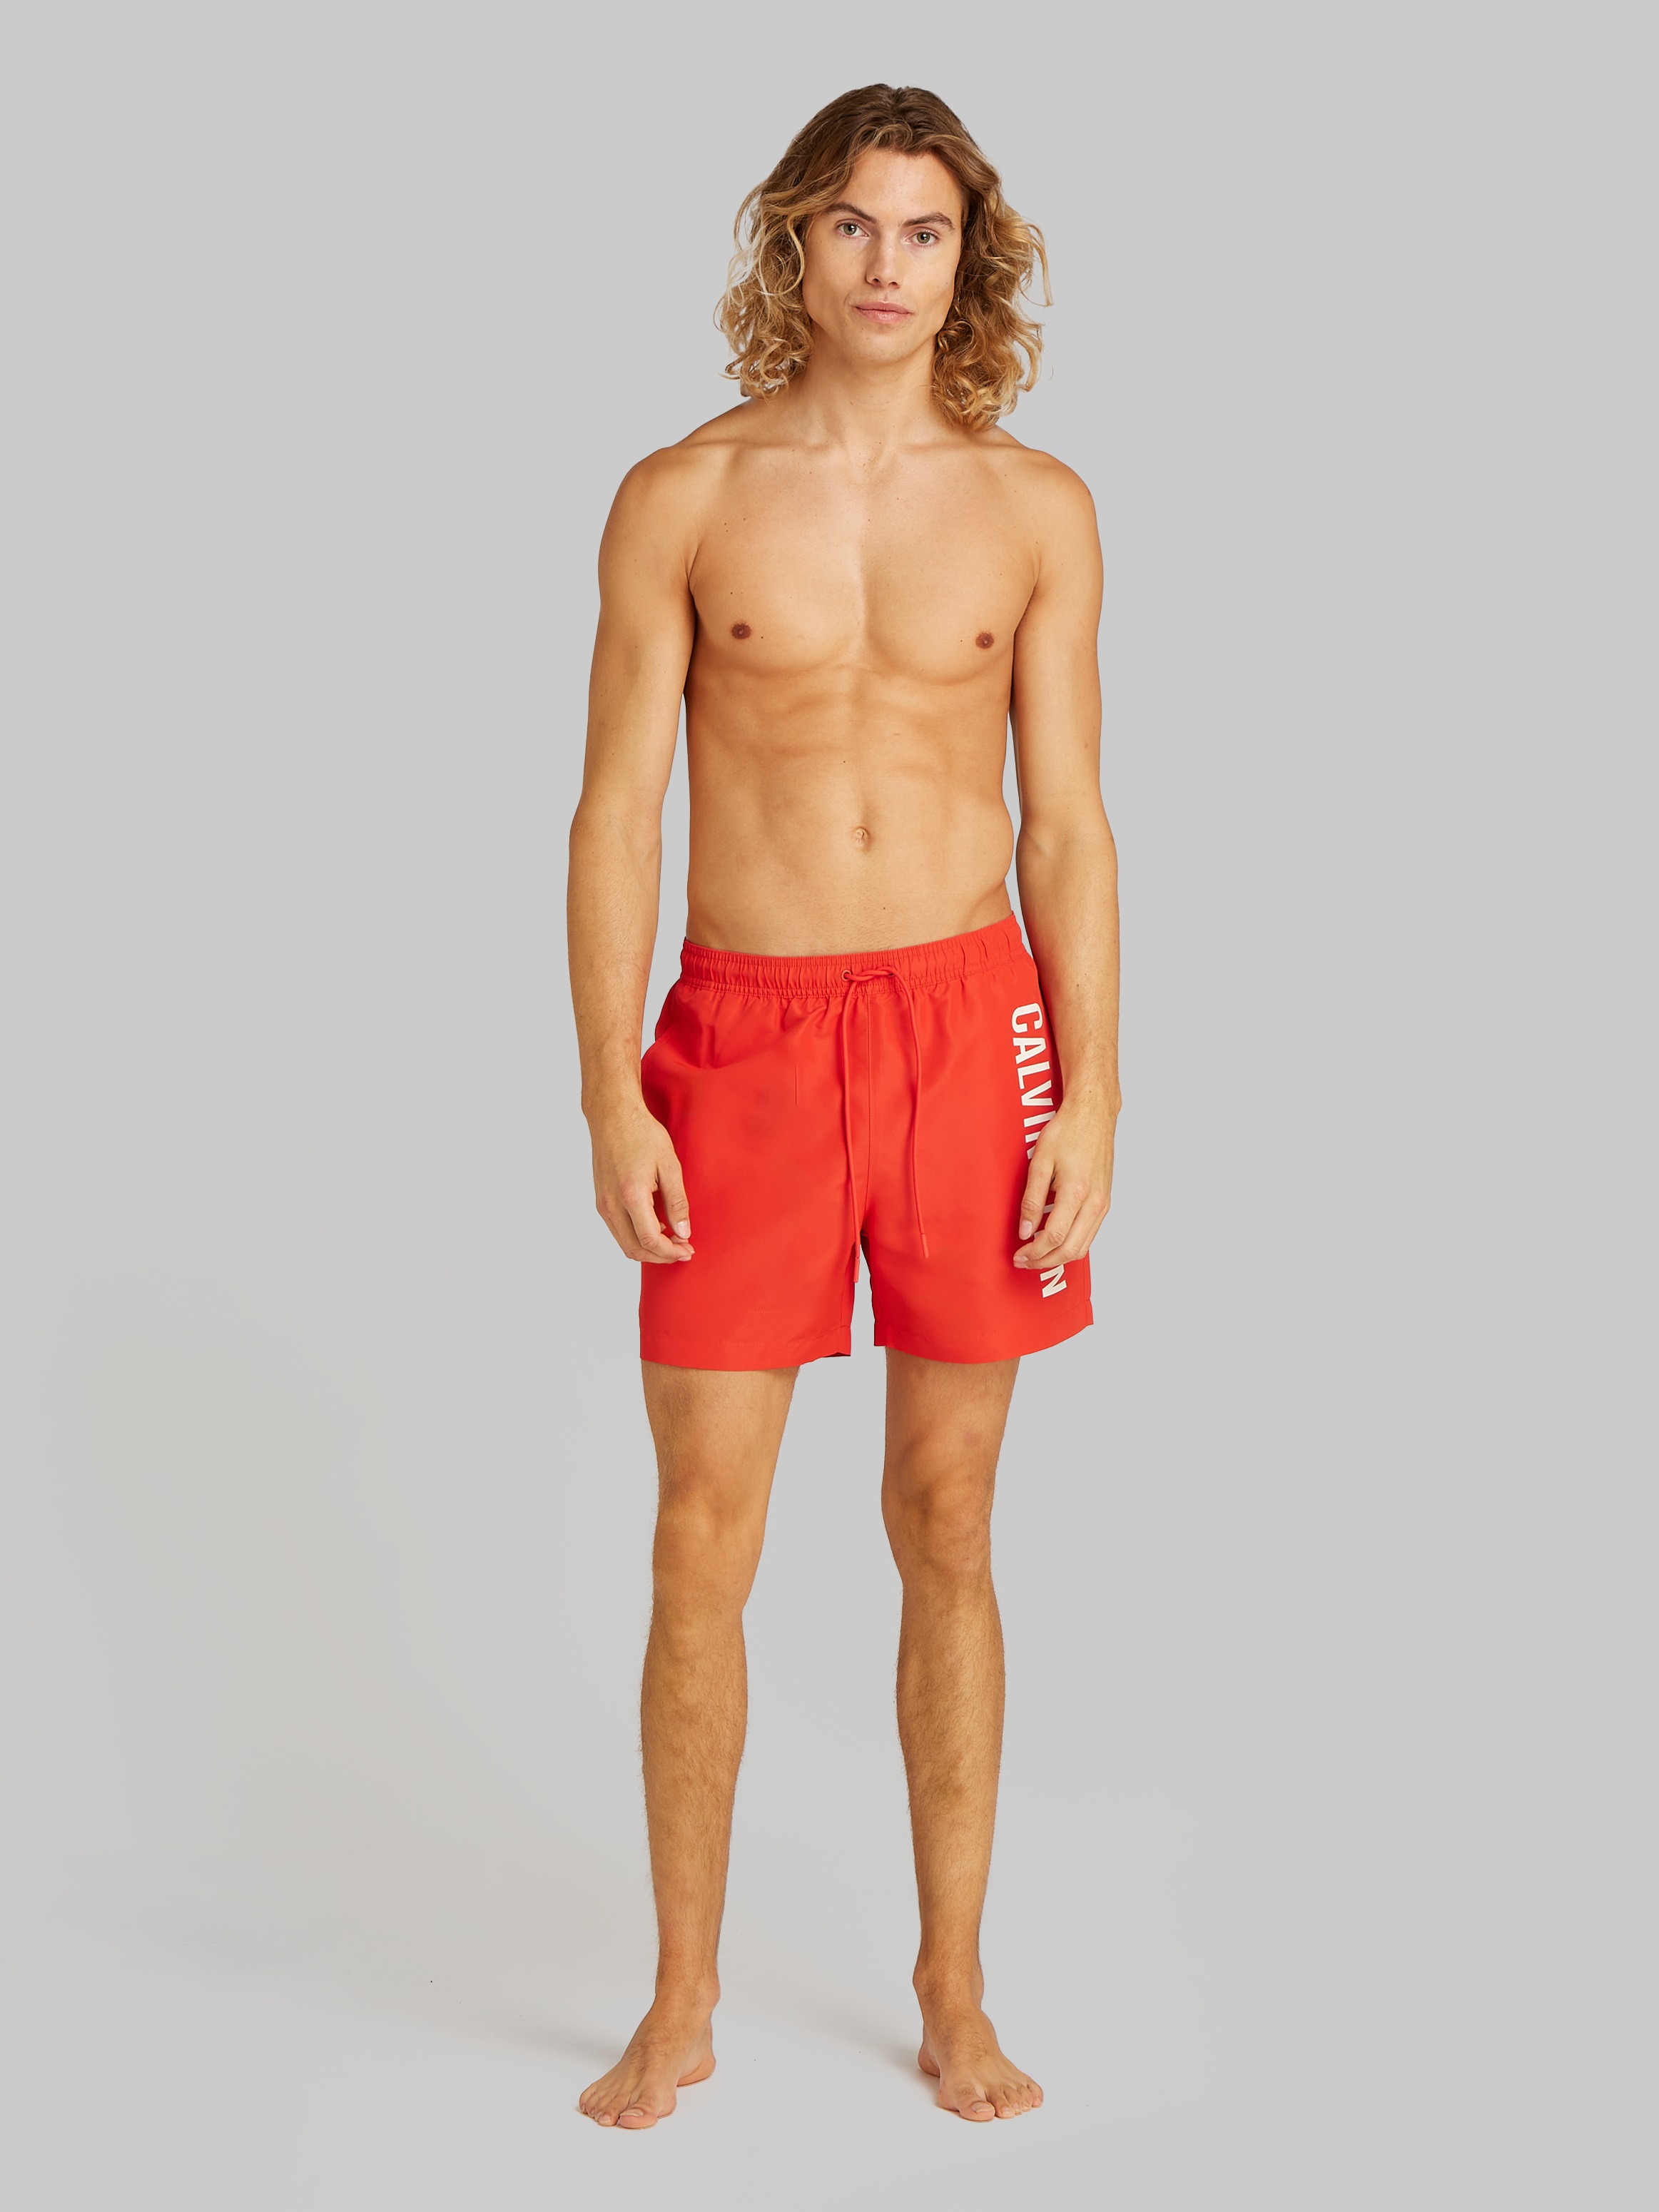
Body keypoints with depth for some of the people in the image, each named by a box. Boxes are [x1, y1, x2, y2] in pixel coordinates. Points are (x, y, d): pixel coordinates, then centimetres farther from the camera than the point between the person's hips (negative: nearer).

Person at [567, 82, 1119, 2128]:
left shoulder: (1035, 510, 5)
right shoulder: (683, 500, 2)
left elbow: (1071, 825, 5)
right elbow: (617, 811, 0)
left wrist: (1091, 1095, -3)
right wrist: (611, 1096, -7)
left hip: (970, 1022, 1)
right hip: (743, 1038, -1)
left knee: (947, 1529, 7)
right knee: (703, 1539, 1)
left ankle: (953, 1991, 20)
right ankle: (682, 2003, 17)